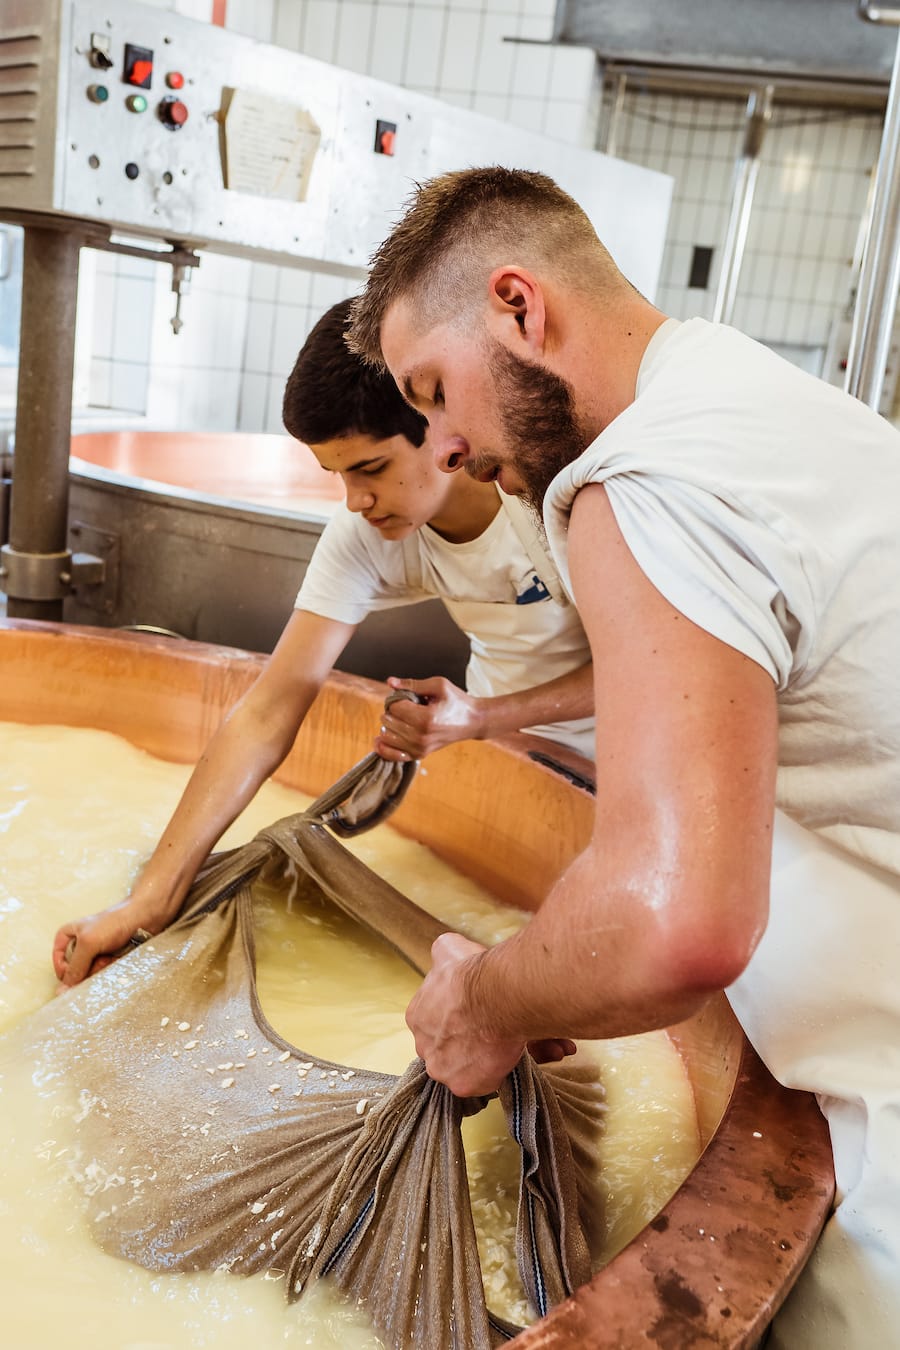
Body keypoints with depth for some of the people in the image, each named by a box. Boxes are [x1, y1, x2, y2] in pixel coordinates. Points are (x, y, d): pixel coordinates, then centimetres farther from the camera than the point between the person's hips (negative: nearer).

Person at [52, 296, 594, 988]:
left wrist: (482, 718, -32)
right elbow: (269, 712, -25)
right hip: (500, 736, 3)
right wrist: (149, 902, -30)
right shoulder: (361, 537, -21)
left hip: (615, 748, -2)